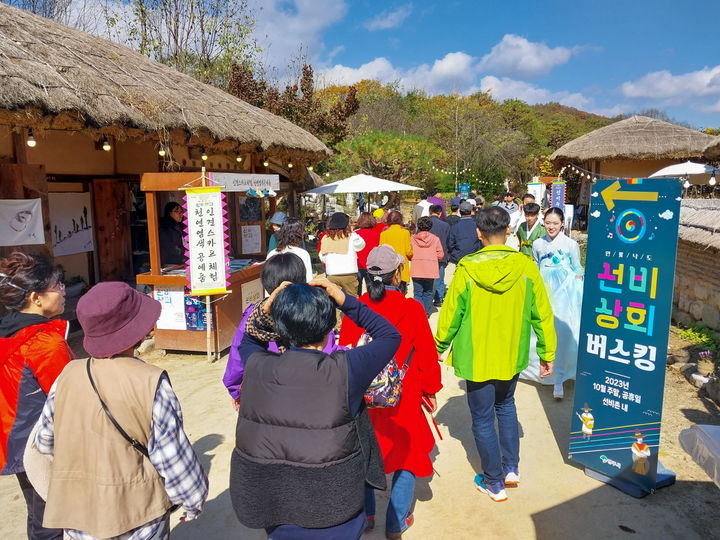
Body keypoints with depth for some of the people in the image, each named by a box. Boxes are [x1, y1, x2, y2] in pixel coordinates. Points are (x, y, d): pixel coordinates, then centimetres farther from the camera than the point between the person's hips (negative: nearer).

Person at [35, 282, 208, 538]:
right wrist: (193, 499, 1)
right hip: (137, 514, -3)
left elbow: (45, 440, 4)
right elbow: (173, 454, -15)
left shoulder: (69, 375, -10)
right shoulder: (150, 382, -22)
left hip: (77, 513, 4)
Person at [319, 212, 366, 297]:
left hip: (331, 276, 2)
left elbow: (322, 258, 7)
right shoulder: (352, 236, -5)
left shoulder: (325, 238, 1)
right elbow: (361, 245, 12)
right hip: (349, 275, -2)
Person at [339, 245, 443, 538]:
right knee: (407, 453, 19)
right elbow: (426, 355, -10)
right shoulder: (412, 309, -17)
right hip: (402, 399, -3)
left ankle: (365, 514, 38)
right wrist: (430, 391, 6)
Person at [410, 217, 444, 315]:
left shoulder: (412, 238, 0)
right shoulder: (435, 239, -2)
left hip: (416, 270, 0)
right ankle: (426, 313, 14)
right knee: (428, 292, 15)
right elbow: (440, 255, -2)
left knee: (417, 293, 5)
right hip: (431, 270, 0)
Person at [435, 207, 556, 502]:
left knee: (483, 419, 13)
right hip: (512, 356, 3)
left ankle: (494, 483, 26)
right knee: (506, 406, 29)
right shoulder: (525, 266, -11)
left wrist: (438, 349, 7)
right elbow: (542, 314, -5)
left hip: (477, 358, -3)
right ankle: (511, 468, 33)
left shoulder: (467, 269, -17)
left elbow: (450, 316, -9)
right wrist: (547, 353, 8)